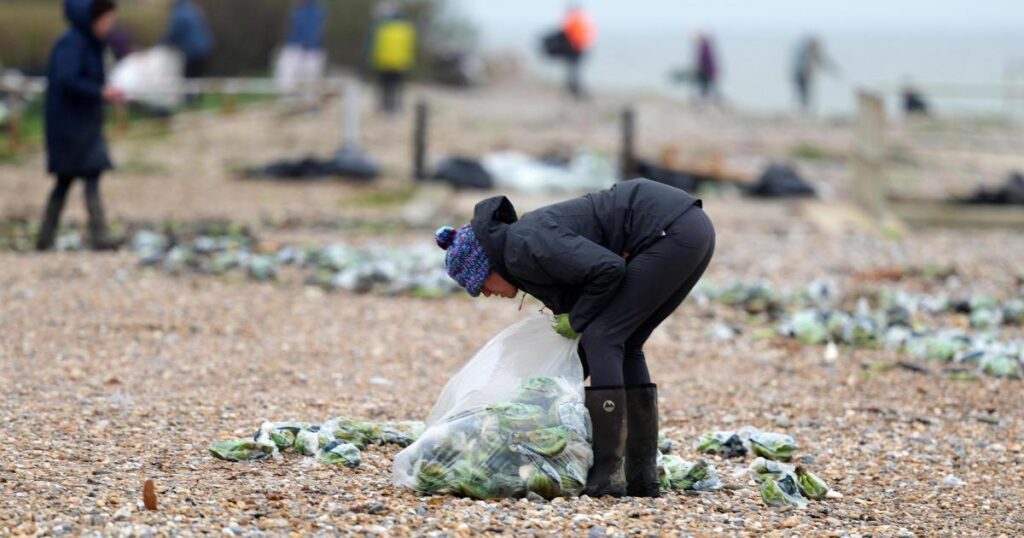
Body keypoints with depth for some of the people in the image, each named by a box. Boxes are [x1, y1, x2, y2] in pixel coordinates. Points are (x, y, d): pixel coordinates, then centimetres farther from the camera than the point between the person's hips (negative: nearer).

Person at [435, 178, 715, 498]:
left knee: (602, 339, -7)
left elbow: (607, 270, -20)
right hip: (695, 229, 10)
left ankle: (606, 473, -8)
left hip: (670, 230, -10)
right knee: (623, 347, 13)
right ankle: (641, 477, 12)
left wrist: (577, 319, -5)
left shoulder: (525, 246, -10)